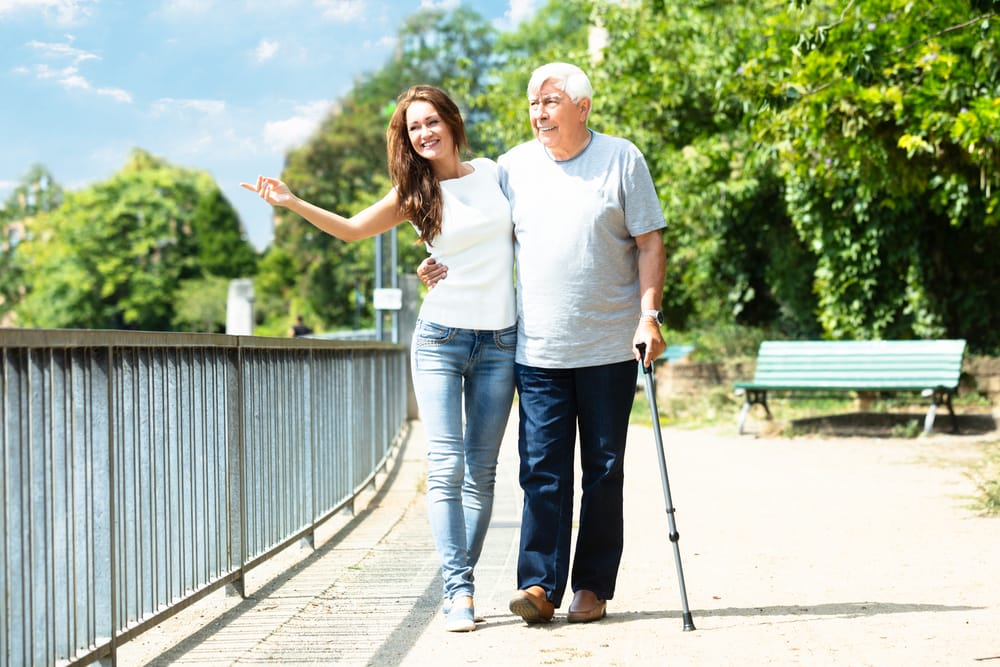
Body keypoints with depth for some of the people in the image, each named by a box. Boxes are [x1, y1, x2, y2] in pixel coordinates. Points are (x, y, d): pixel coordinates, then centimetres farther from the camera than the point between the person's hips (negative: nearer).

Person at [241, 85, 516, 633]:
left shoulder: (494, 173, 7)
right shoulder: (414, 194, 4)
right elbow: (351, 228, 7)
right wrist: (291, 202, -4)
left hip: (499, 341, 1)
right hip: (440, 339, -1)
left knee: (480, 472, 2)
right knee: (446, 467, -12)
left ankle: (461, 584, 8)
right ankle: (458, 591, -13)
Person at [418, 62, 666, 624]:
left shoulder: (622, 160, 1)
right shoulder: (514, 166, 7)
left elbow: (649, 242, 0)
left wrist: (649, 314, -11)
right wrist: (445, 269, -1)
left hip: (608, 347, -1)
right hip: (538, 349, 2)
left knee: (604, 468, 5)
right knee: (542, 468, -4)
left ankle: (593, 585, 12)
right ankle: (540, 583, -4)